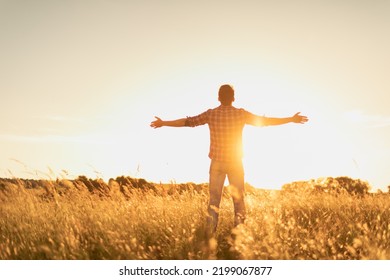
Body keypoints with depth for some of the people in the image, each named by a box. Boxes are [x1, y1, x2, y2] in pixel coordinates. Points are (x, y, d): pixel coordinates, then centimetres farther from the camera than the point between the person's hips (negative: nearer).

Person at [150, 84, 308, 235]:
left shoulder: (211, 114, -4)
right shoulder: (241, 114, -6)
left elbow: (188, 122, 1)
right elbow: (265, 121, -1)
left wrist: (163, 123, 13)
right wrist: (292, 119, 8)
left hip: (217, 163, 1)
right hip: (235, 163, -1)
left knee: (214, 201, 6)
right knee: (239, 200, 8)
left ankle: (210, 235, 1)